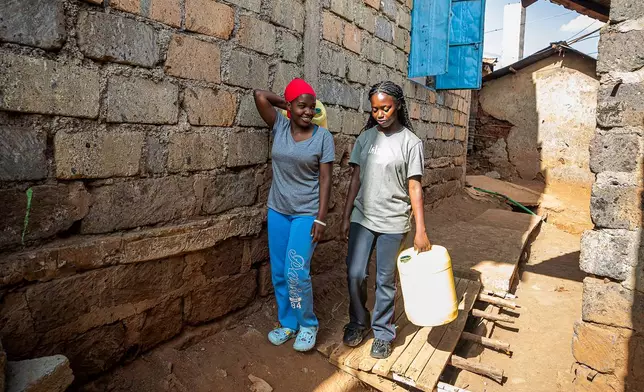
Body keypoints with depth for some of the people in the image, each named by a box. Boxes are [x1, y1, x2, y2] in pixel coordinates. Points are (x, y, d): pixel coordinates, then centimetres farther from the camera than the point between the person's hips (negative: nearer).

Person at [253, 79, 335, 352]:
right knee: (279, 273, 10)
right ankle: (287, 323, 29)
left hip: (306, 214, -4)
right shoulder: (279, 126, 1)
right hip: (277, 211, 4)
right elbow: (260, 95, -5)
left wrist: (321, 219, -13)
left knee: (296, 273, -8)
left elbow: (325, 179, -9)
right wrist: (287, 103, 3)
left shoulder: (323, 137, -7)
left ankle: (308, 324, 16)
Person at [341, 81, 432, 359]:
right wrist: (346, 216, 5)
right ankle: (358, 322, 29)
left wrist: (421, 230, -12)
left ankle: (382, 332, 27)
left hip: (392, 222, -3)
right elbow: (356, 178, 7)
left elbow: (414, 187, -8)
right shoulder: (365, 138, 5)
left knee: (386, 281, 7)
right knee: (355, 273, 4)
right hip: (362, 218, 3)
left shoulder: (410, 142, -5)